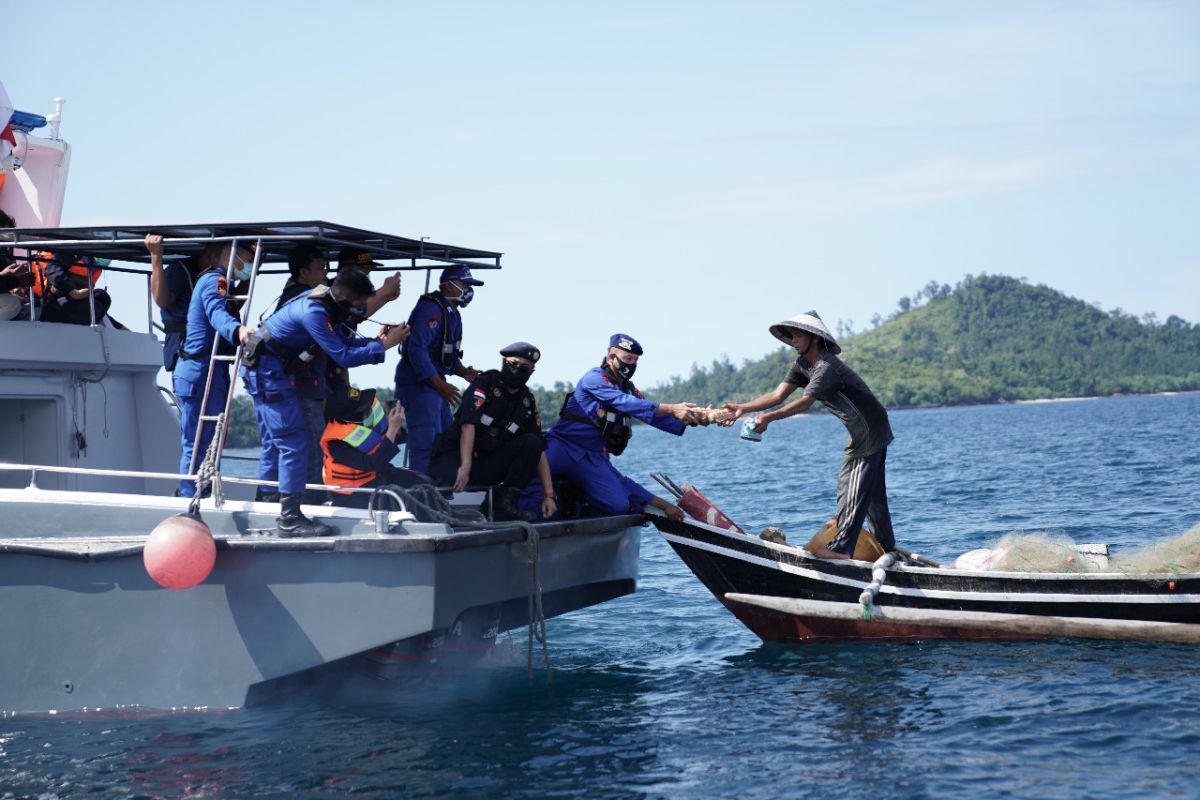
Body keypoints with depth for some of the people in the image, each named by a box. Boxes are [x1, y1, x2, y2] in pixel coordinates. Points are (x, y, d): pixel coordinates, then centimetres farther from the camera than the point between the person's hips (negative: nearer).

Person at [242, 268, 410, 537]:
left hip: (265, 372, 10)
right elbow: (344, 356, -24)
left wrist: (375, 339, -2)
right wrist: (384, 345, -19)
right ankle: (289, 519, -13)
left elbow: (342, 341, 11)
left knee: (274, 444, 14)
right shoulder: (314, 313, -26)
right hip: (268, 372, -10)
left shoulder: (327, 303, 2)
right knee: (294, 443, -12)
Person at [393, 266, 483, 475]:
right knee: (426, 444, -14)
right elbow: (416, 349, -25)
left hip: (435, 384, 11)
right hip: (418, 384, -11)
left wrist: (463, 372, 3)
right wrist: (440, 384, -29)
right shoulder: (431, 309, -16)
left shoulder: (452, 314, 17)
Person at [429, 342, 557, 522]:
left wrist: (549, 495, -4)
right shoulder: (485, 383, -8)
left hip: (490, 464, 5)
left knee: (532, 443, -17)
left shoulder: (527, 401, 8)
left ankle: (503, 502, -13)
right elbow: (468, 425, -22)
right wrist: (465, 467, -35)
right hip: (457, 455, -5)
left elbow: (539, 450, 5)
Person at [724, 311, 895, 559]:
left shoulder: (827, 366, -26)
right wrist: (743, 408, -17)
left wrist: (769, 417, -44)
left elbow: (805, 403, -37)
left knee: (854, 491, -12)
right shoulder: (803, 364, 3)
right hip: (860, 435, 10)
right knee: (872, 492, 16)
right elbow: (778, 395, -5)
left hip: (872, 433, -10)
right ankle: (887, 547, 24)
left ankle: (841, 548, -14)